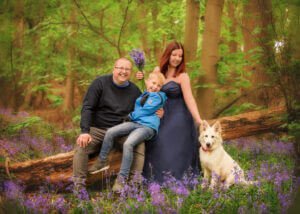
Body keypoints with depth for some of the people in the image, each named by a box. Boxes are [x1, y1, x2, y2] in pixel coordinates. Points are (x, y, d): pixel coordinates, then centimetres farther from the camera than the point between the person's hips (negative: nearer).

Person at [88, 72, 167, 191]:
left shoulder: (158, 97, 3)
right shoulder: (143, 95, 24)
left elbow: (146, 110, -4)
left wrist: (131, 115, 7)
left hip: (148, 126, -7)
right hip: (135, 123, 7)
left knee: (128, 144, -30)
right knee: (110, 132, -11)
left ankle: (121, 179, -26)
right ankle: (102, 161, 3)